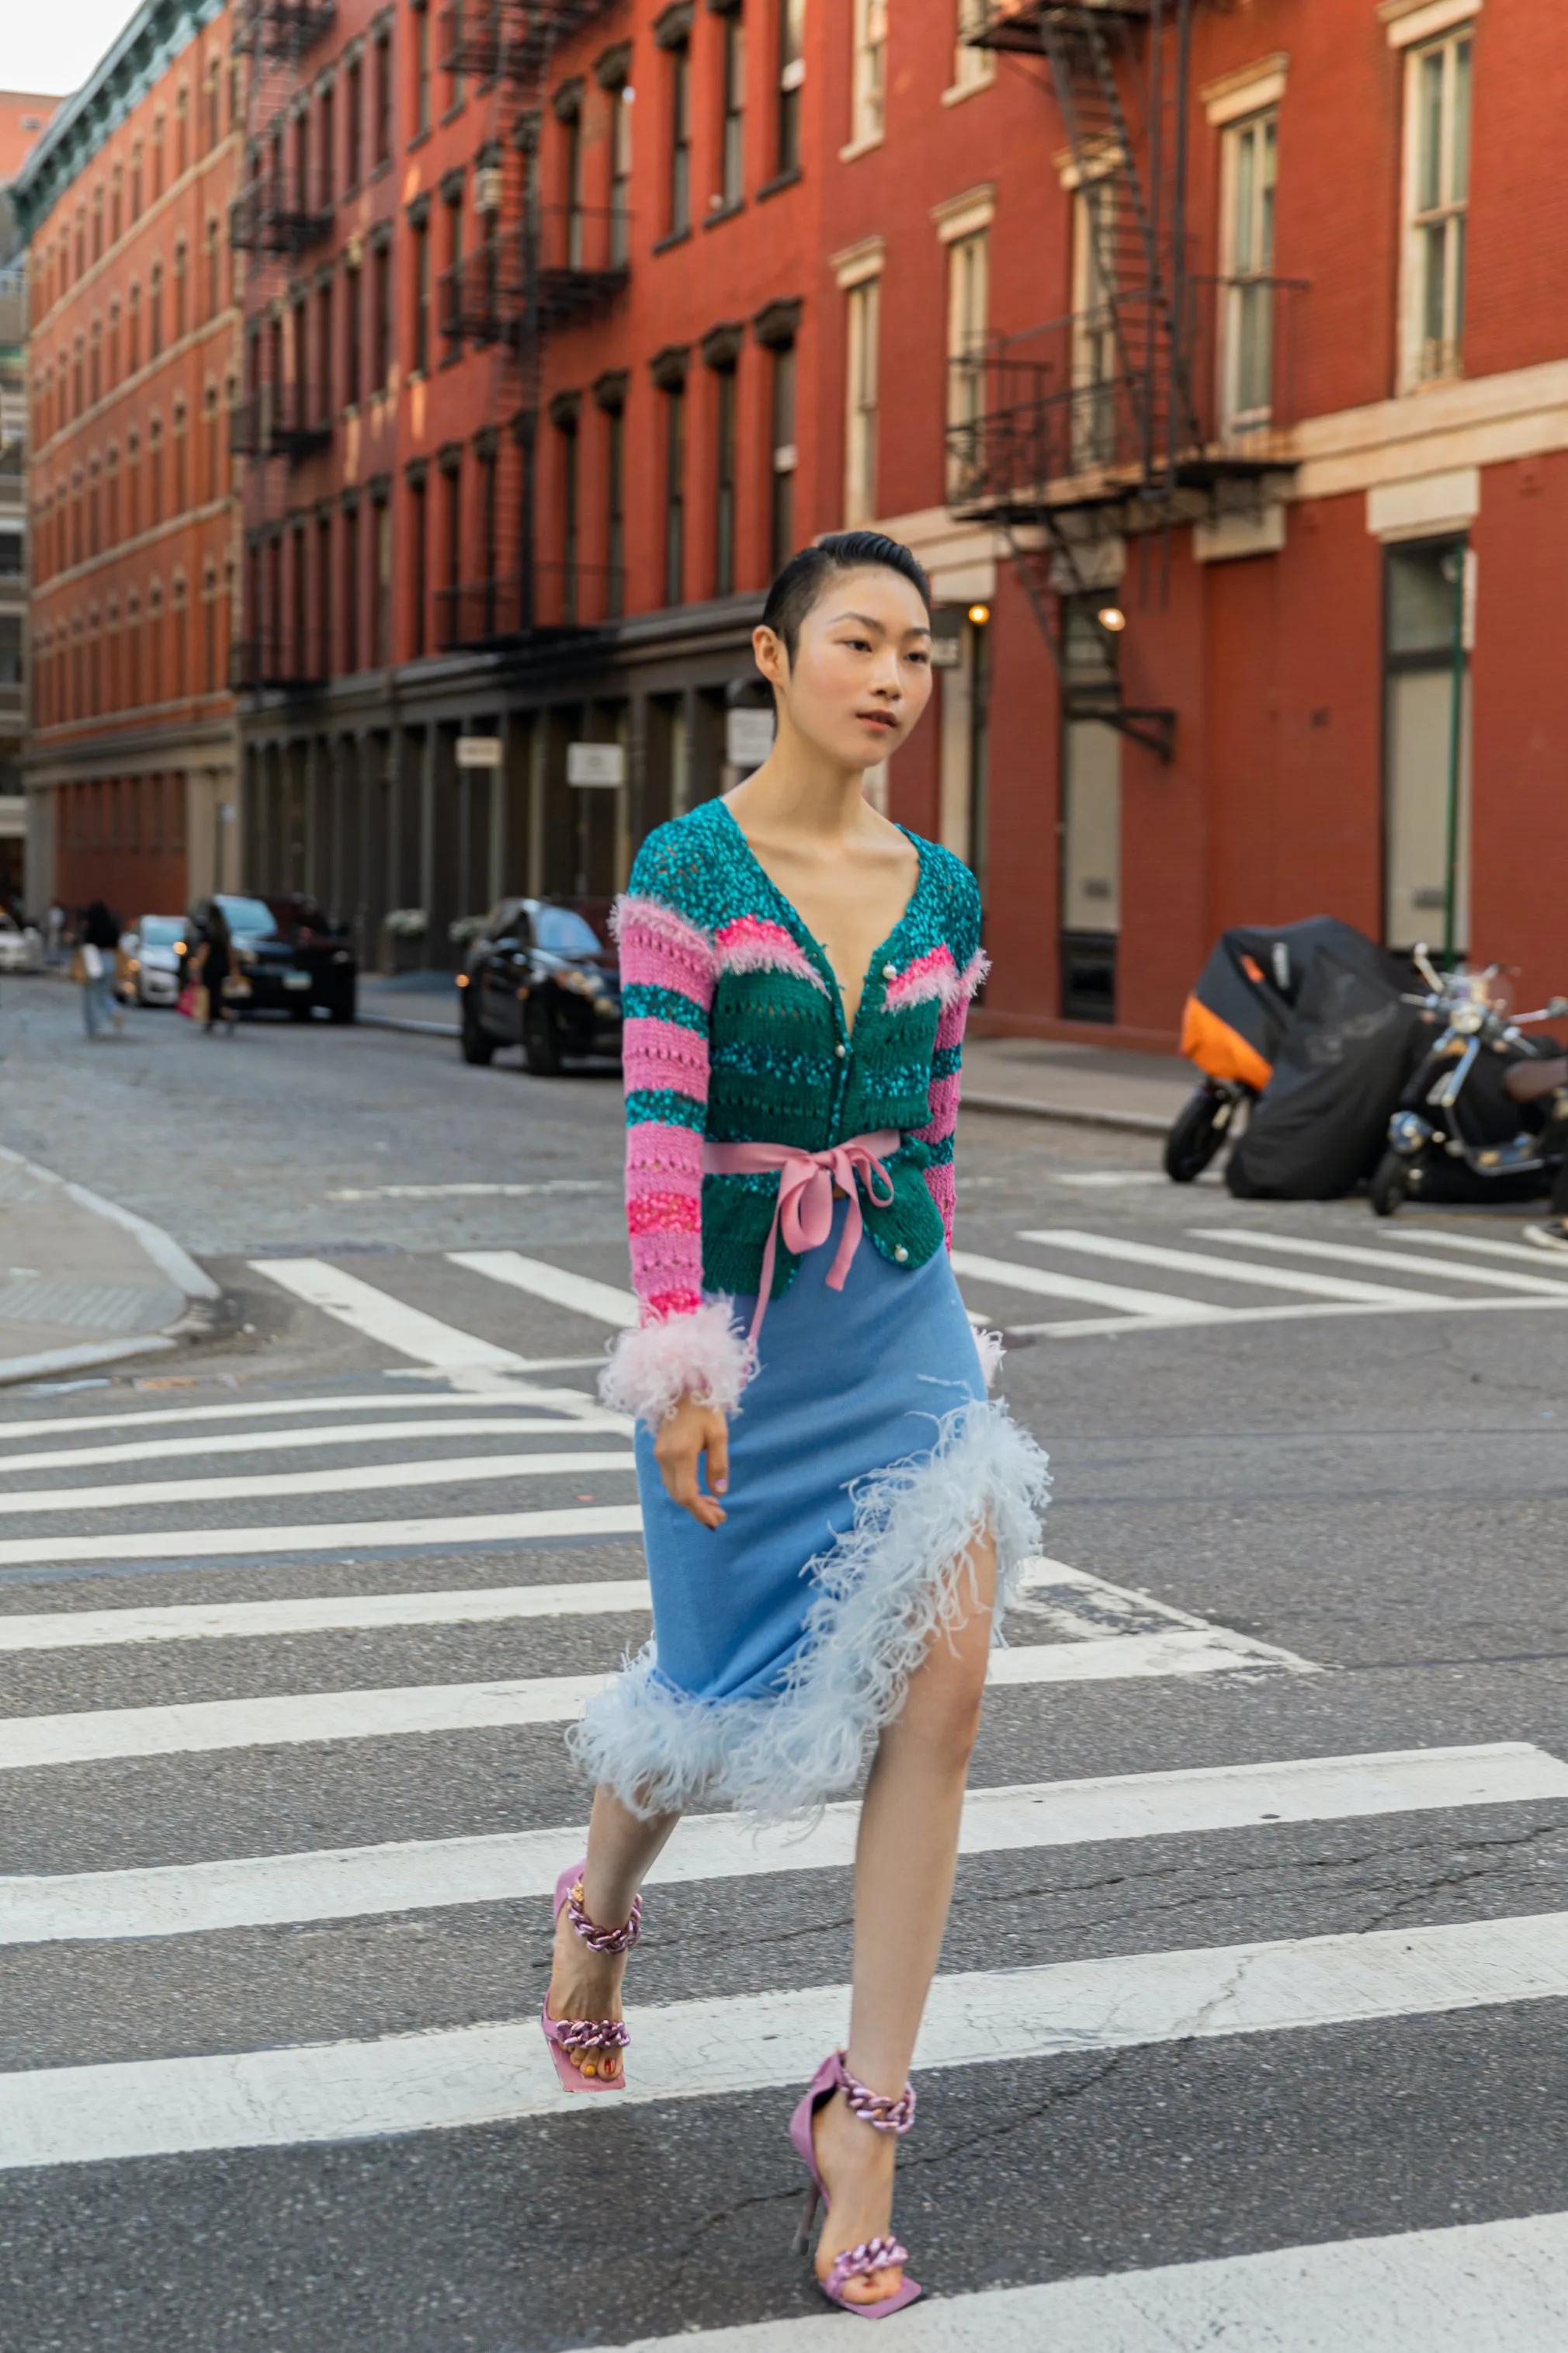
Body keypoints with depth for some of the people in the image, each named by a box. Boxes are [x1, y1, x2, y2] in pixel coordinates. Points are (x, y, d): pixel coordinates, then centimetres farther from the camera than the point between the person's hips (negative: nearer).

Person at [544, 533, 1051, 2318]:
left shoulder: (942, 894, 7)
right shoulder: (688, 868, -8)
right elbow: (660, 1121, -14)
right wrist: (678, 1355, -20)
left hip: (903, 1316, 4)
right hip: (735, 1314, -4)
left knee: (943, 1684, -10)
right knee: (731, 1686, 9)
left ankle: (858, 2123, 0)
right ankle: (599, 1903, 45)